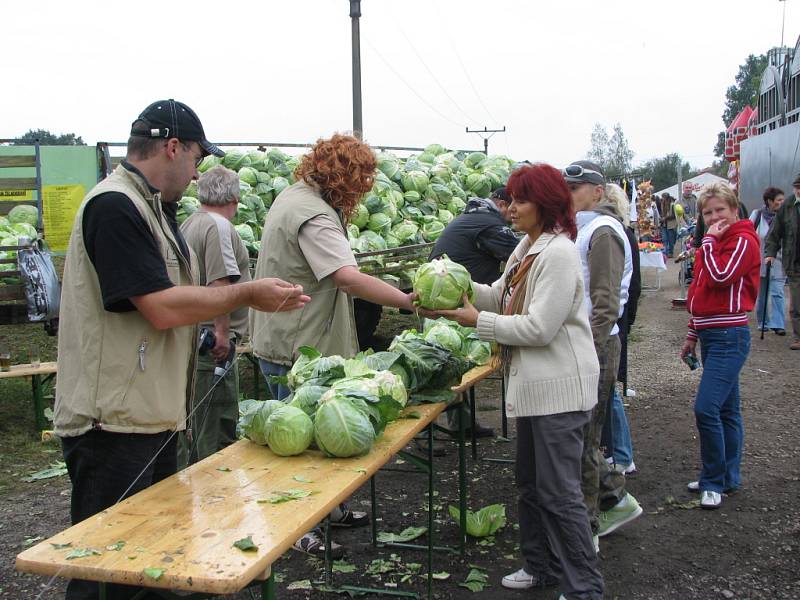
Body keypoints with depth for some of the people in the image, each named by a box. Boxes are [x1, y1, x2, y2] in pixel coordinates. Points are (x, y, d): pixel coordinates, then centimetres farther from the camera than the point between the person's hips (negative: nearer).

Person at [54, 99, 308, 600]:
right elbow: (162, 309, -24)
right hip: (113, 423, -10)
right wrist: (246, 294, -13)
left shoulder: (153, 207, 15)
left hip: (153, 418, 10)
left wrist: (261, 296, 8)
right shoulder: (114, 206, -18)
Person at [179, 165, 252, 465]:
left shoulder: (189, 223, 16)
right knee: (217, 428, -3)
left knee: (192, 420, 19)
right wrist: (222, 331, -21)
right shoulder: (219, 226, -14)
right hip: (213, 343, -10)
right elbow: (219, 283, -23)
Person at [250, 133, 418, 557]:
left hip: (286, 341, 11)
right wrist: (407, 301, -37)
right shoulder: (315, 216, -24)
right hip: (296, 348, -11)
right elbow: (349, 277, -37)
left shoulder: (295, 195, 10)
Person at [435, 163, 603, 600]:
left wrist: (478, 320, -18)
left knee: (559, 492, -2)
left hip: (559, 387, -10)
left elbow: (539, 328, -23)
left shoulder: (558, 254, -19)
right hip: (533, 384, 10)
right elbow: (501, 296, 14)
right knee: (530, 483, 20)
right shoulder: (527, 247, 11)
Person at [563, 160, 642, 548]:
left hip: (594, 349, -9)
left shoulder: (603, 231, -12)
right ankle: (615, 498, 29)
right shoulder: (582, 229, 17)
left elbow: (605, 305, -19)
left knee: (579, 441, -1)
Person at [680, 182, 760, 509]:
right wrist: (693, 335, 23)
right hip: (710, 335, 9)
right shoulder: (713, 243, 17)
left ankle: (714, 481, -2)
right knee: (726, 409, 14)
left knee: (706, 408, -15)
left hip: (729, 337, -9)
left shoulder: (743, 240, -9)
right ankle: (728, 478, 23)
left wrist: (709, 241, -12)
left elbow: (720, 277, -25)